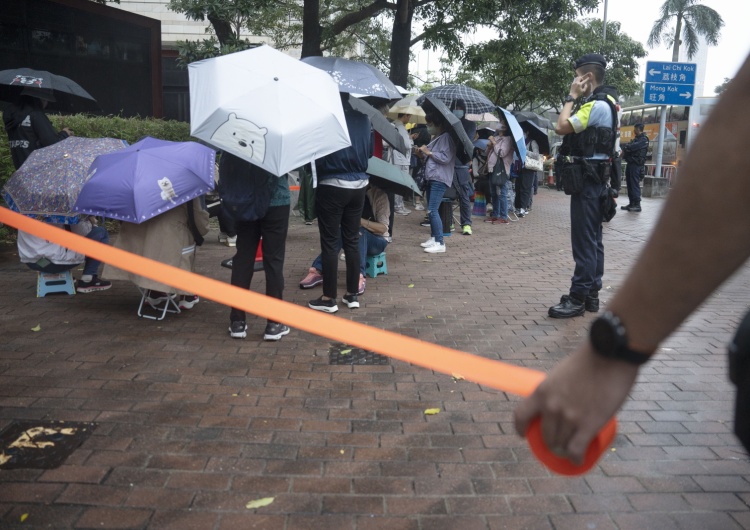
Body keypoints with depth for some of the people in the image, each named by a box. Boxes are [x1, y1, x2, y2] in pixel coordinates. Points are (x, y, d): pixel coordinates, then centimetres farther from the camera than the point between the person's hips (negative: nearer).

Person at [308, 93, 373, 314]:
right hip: (358, 185, 5)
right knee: (352, 240, 12)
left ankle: (328, 298, 7)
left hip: (331, 187, -5)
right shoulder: (363, 118, 2)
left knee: (330, 242, 2)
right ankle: (352, 295, 19)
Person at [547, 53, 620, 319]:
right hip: (593, 178, 11)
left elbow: (562, 127, -20)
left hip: (586, 179, -11)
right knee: (593, 239, 13)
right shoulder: (604, 103, 17)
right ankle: (591, 294, 20)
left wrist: (572, 97, -11)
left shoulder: (597, 105, -15)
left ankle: (578, 298, -6)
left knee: (584, 240, -9)